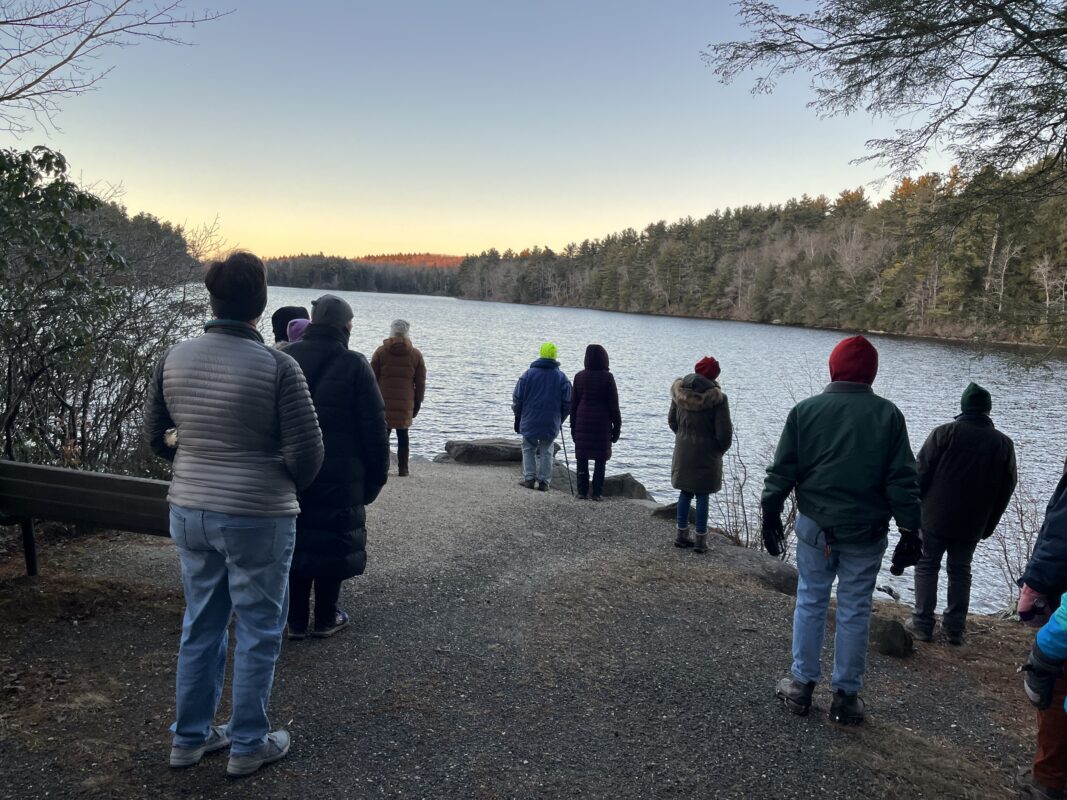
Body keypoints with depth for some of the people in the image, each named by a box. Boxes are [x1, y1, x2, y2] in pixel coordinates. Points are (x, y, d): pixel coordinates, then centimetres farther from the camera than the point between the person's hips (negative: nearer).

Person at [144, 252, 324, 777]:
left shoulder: (174, 359, -2)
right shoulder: (277, 366, -17)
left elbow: (156, 434, 9)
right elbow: (307, 451, -16)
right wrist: (288, 485, 5)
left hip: (188, 511, 6)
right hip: (257, 517, -5)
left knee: (201, 626, 20)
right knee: (257, 632, 10)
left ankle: (190, 737, 33)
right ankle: (248, 745, 23)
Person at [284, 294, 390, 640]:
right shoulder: (354, 366, -11)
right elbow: (374, 429, -11)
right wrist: (375, 478, -1)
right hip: (339, 479, -4)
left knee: (296, 542, 12)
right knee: (333, 543, 9)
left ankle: (296, 620, 18)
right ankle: (325, 618, 19)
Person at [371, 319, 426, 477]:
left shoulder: (380, 352, 3)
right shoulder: (416, 354, 5)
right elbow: (420, 383, 6)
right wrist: (417, 403, 13)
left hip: (383, 401, -1)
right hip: (406, 403, 1)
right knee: (403, 434, 7)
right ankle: (402, 469, 7)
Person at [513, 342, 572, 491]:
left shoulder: (529, 374, -3)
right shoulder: (561, 377, 0)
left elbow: (517, 398, 0)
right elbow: (567, 403, 3)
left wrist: (518, 417, 11)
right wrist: (559, 420, 16)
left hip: (530, 421, -1)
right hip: (551, 423, 1)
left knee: (528, 448, 14)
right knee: (546, 451, 10)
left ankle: (529, 478, 7)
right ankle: (544, 481, 6)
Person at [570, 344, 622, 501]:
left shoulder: (579, 376, 2)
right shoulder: (607, 377, -7)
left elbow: (573, 403, 5)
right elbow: (614, 405, -5)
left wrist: (573, 426, 12)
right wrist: (617, 426, 3)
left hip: (582, 424, 2)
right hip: (602, 425, -2)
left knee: (582, 459, 7)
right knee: (600, 460, 5)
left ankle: (582, 491, 7)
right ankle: (597, 493, 4)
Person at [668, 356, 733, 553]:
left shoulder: (679, 391, -2)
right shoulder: (717, 398, -17)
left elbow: (672, 420, 9)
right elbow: (724, 433, -13)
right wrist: (721, 448, 6)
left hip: (683, 452, 4)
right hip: (706, 455, -4)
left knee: (685, 493, 16)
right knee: (702, 496, 5)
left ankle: (682, 535, 23)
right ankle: (701, 540, 12)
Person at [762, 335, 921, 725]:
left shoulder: (805, 410, -3)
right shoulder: (888, 415, -4)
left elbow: (781, 470, -1)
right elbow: (903, 480, -4)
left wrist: (770, 514, 8)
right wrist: (910, 532, 1)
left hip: (815, 526, 1)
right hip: (866, 531, 0)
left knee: (810, 602, 12)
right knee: (855, 611, 8)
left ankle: (801, 685, 19)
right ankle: (846, 695, 17)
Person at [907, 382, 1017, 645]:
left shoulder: (944, 432, -10)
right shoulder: (1004, 444, 2)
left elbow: (921, 473, -9)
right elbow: (1005, 490, 8)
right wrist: (988, 525, 16)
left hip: (934, 519, -3)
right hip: (972, 525, 3)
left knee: (926, 567, 7)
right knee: (961, 572, 14)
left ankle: (923, 624, 6)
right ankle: (955, 629, 14)